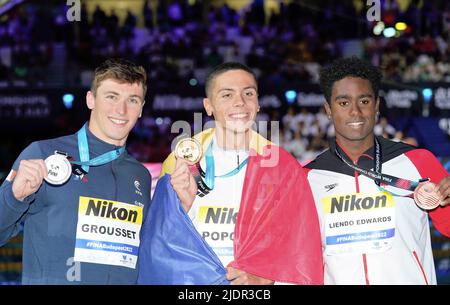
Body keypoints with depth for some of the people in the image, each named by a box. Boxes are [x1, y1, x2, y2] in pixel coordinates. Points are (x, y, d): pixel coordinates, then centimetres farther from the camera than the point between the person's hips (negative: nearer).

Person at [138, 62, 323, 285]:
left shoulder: (283, 167, 6)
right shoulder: (179, 163, 8)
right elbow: (162, 246, 7)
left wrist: (261, 278, -12)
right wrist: (184, 205, -9)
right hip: (189, 281, 1)